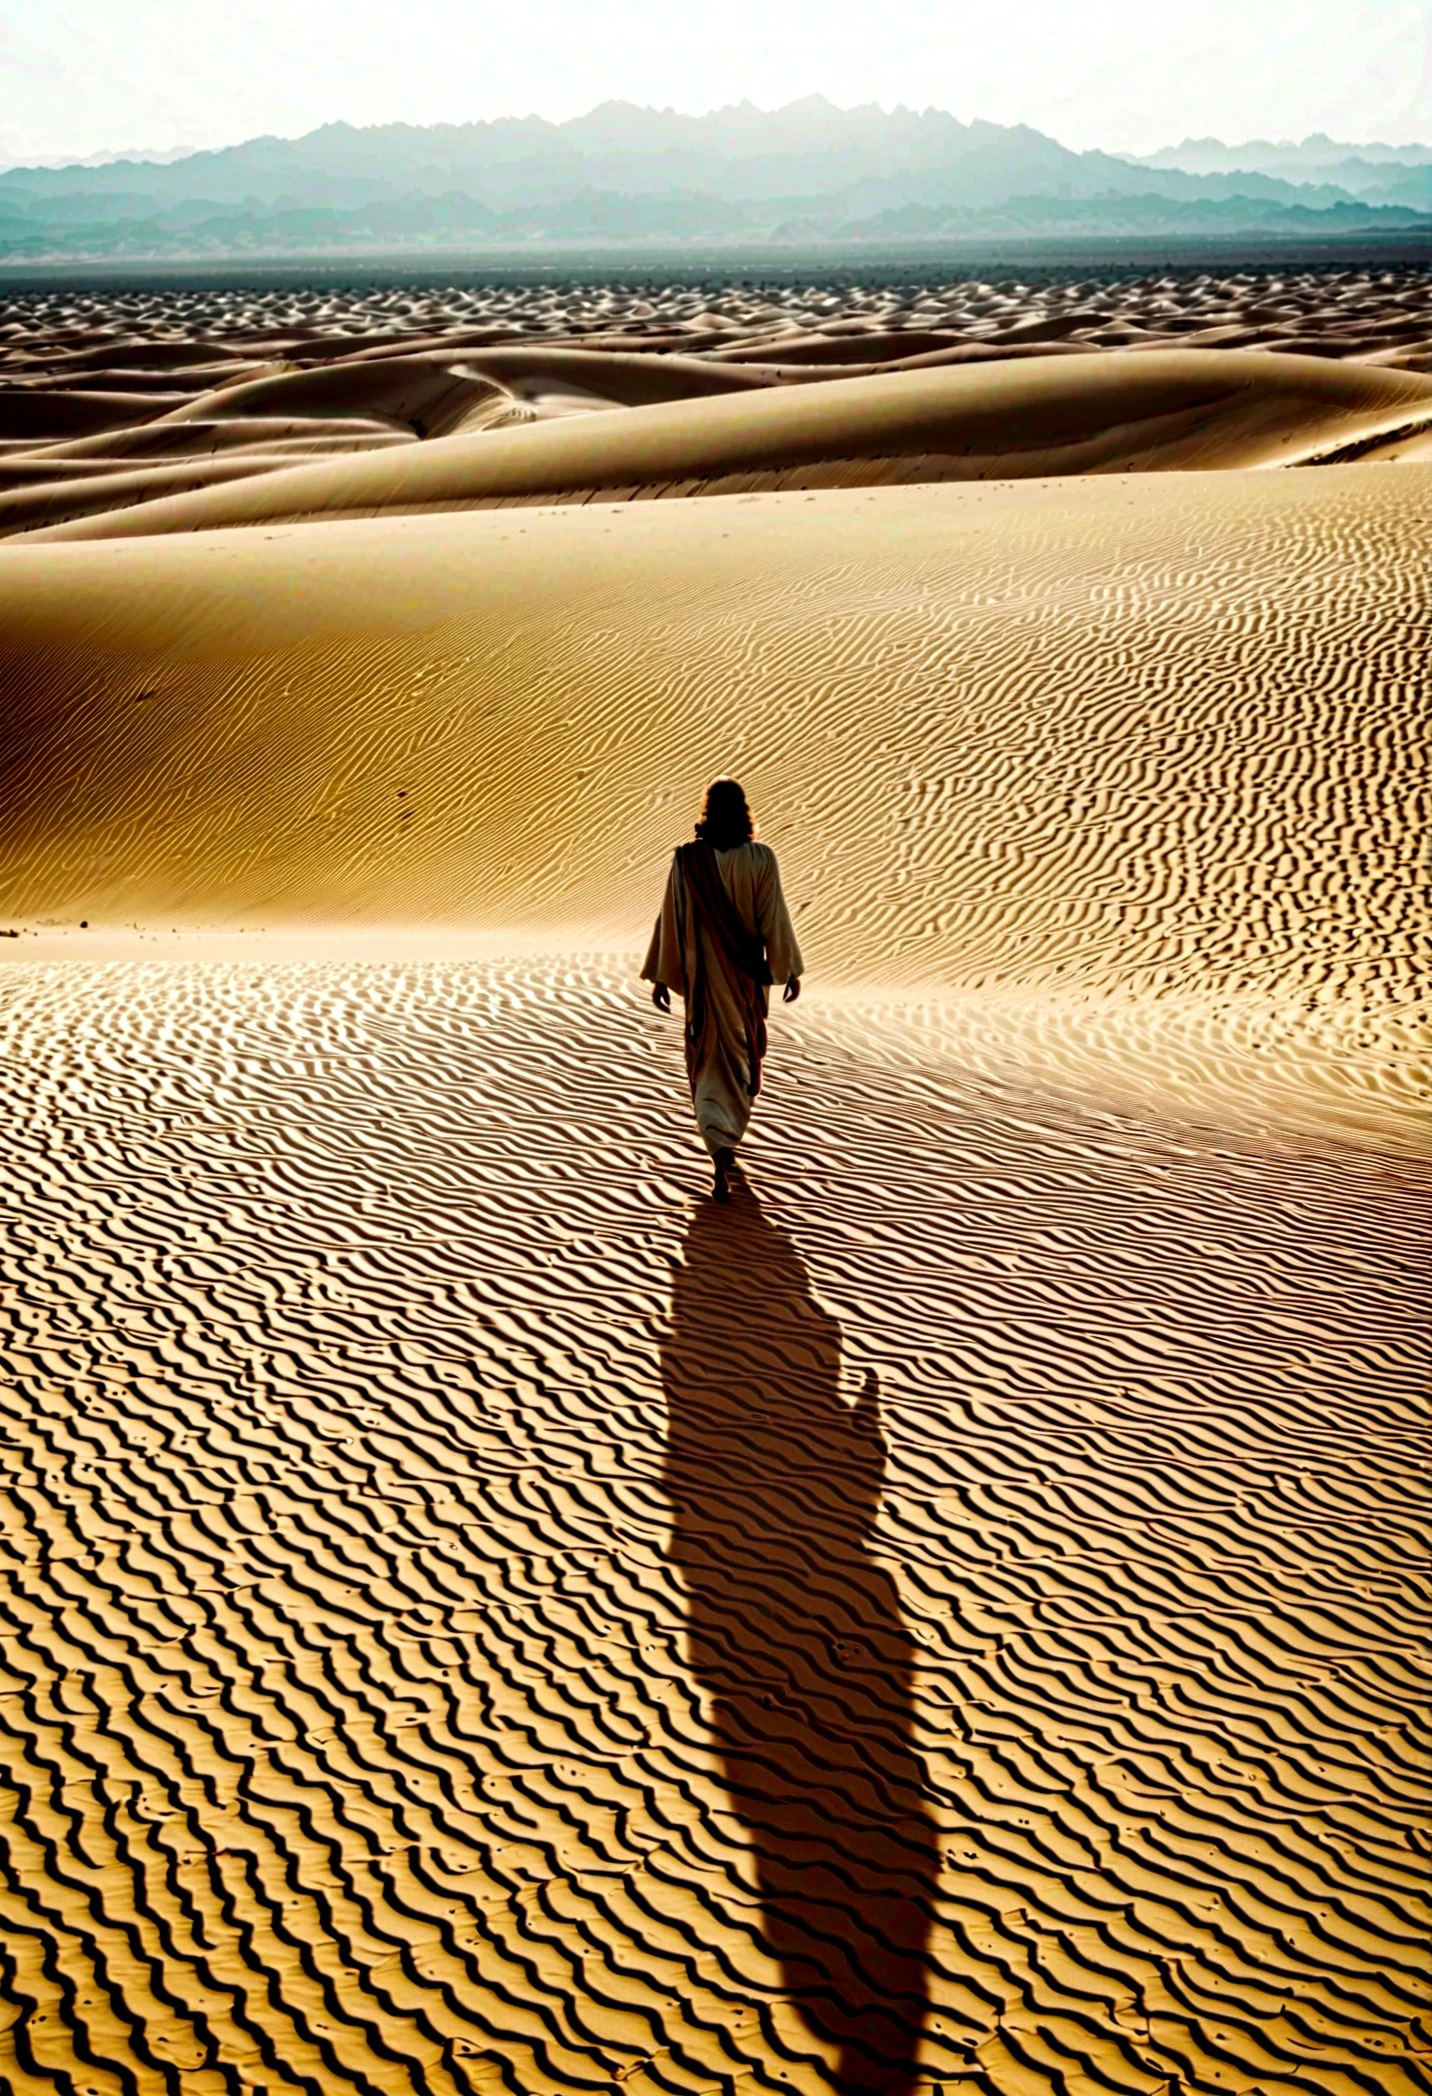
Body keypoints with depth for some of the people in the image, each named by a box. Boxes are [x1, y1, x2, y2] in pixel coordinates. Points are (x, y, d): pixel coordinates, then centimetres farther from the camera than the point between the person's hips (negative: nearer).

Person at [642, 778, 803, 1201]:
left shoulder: (687, 859, -11)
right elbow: (775, 918, -8)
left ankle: (721, 1155, -13)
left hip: (704, 973, -1)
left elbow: (671, 919, -8)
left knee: (712, 1056, 4)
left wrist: (661, 976, 1)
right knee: (744, 1048, 23)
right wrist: (790, 969, 4)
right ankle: (728, 1138, 37)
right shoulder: (761, 858, -11)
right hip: (748, 973, 1)